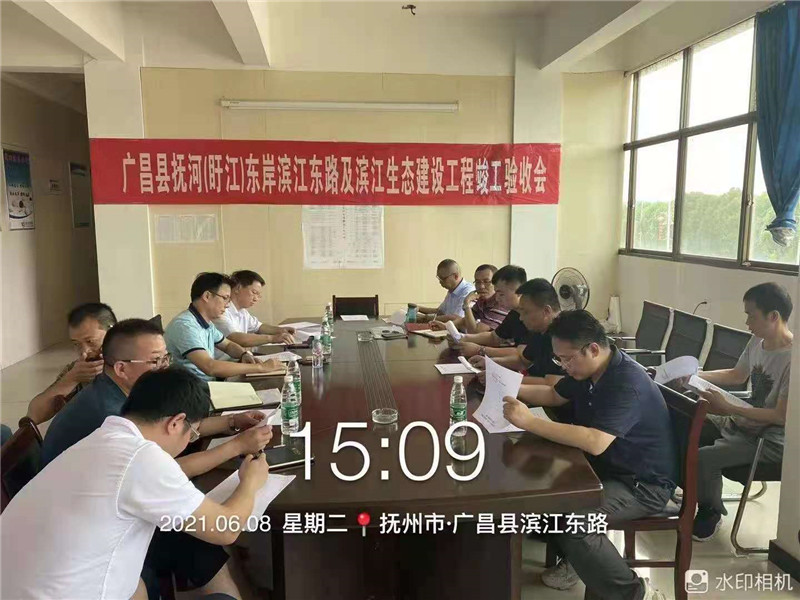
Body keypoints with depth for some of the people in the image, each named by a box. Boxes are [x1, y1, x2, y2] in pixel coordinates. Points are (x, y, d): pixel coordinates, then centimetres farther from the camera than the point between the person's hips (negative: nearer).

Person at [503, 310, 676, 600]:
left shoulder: (628, 383, -29)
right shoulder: (585, 369, -1)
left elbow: (595, 442, -41)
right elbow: (554, 396, 17)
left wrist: (529, 421, -38)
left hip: (643, 483, -9)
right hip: (606, 467, 9)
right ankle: (573, 557, 15)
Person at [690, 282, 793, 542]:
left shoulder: (792, 359, -26)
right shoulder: (757, 341, 0)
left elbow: (782, 417, -24)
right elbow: (737, 375, 18)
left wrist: (728, 408, -26)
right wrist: (696, 375, 5)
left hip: (772, 439, -8)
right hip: (744, 422, 9)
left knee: (703, 458, -25)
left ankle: (710, 513, 7)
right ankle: (695, 496, 20)